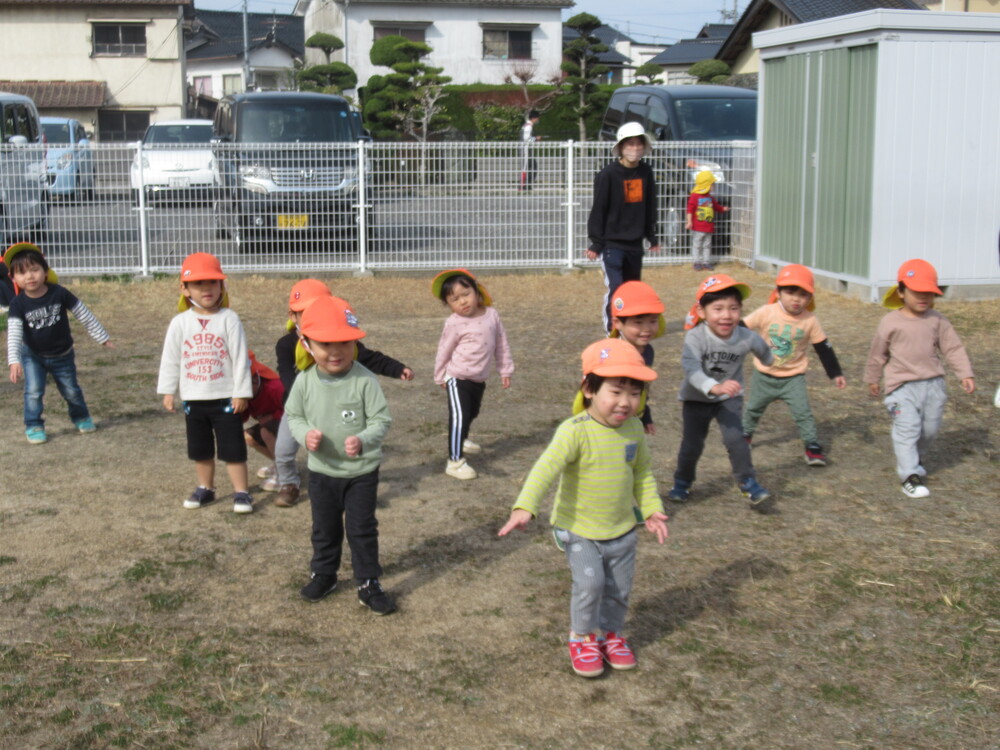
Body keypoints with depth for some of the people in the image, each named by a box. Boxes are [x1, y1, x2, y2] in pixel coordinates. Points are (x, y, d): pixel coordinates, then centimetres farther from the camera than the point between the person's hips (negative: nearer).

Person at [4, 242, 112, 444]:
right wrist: (14, 361, -36)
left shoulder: (59, 293, -19)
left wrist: (102, 338, -3)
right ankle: (33, 426, 5)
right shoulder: (18, 304, -18)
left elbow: (84, 315, -9)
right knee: (33, 392, -11)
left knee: (71, 391, 11)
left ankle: (81, 418, 35)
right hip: (33, 356, 0)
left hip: (62, 355, 0)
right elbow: (14, 334, -23)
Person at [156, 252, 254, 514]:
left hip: (225, 397, -3)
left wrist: (241, 392, -10)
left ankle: (241, 492, 7)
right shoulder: (180, 323, -1)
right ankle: (205, 488, 30)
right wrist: (168, 391, 3)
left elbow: (240, 357, -8)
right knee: (200, 449, 16)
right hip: (193, 398, 4)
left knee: (233, 448, -1)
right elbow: (170, 359, 4)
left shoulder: (229, 319, -9)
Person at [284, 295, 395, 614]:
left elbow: (381, 420, -16)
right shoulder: (305, 381, -10)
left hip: (362, 471, -3)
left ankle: (368, 583, 20)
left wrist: (363, 440, -35)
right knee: (324, 528, 19)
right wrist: (305, 434, -18)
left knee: (362, 528, 6)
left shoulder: (364, 380, -20)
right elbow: (294, 415, 3)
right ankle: (323, 574, 40)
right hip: (321, 471, 3)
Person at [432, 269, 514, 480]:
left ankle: (462, 439, 53)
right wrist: (440, 377, 3)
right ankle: (455, 461, -11)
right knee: (459, 417, -14)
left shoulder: (491, 314, -5)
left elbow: (501, 342, 6)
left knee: (472, 412, 27)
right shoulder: (454, 324, -18)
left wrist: (505, 369, 9)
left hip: (479, 379, 6)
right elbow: (444, 351, -6)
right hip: (458, 379, -6)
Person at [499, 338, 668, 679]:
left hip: (621, 529, 5)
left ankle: (610, 632, 40)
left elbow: (642, 473, 11)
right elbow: (547, 467, -37)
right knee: (589, 581, -17)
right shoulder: (575, 431, -25)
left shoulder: (634, 429, -5)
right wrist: (525, 507, -49)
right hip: (578, 529, -5)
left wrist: (651, 509, 5)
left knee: (619, 587, 13)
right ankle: (581, 636, 9)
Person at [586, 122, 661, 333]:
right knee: (615, 289, -12)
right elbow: (598, 210, -8)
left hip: (635, 244, 6)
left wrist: (652, 237, 18)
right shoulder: (608, 175, -12)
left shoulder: (646, 172, 5)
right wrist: (595, 243, -8)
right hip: (612, 243, -6)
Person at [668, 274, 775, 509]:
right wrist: (714, 387, -60)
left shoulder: (747, 338, -20)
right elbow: (691, 369, -43)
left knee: (735, 438, -17)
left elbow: (764, 351, 4)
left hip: (729, 397, 1)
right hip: (696, 398, -1)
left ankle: (748, 483, -1)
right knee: (691, 444, 4)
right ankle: (682, 482, 31)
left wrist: (770, 362, 27)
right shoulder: (695, 337, -29)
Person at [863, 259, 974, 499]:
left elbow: (953, 348, 6)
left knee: (930, 427, 14)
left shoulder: (937, 320, 2)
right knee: (907, 428, -13)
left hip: (933, 384, 4)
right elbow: (877, 353, 6)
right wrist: (872, 379, 13)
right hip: (902, 385, -4)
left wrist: (965, 374, -2)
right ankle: (909, 476, -12)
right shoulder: (891, 322, -5)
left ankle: (916, 458, 40)